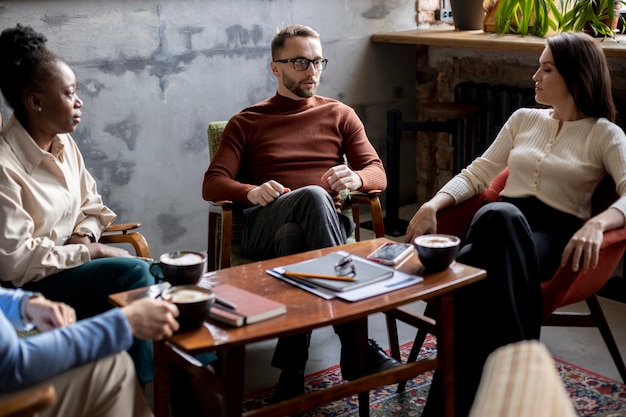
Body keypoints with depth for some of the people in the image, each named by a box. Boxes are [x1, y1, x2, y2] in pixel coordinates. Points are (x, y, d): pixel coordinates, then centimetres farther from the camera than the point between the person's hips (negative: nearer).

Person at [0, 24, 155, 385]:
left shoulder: (65, 144, 4)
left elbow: (92, 205, 17)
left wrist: (85, 236, -6)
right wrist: (92, 252, -17)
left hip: (69, 260, 7)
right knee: (133, 272, -25)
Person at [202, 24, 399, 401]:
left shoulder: (339, 115, 21)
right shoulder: (247, 122, 17)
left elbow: (378, 173, 10)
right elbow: (212, 185, 6)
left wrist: (356, 178, -16)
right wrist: (251, 192, -18)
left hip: (328, 221, 1)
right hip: (264, 228, -1)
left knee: (293, 235, -39)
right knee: (312, 197, -37)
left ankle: (293, 367, -37)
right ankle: (357, 345, -40)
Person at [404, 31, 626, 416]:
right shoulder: (524, 119, 23)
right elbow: (477, 174, 21)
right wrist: (432, 206, 4)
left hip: (554, 234, -3)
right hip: (501, 224, 3)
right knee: (497, 215, -39)